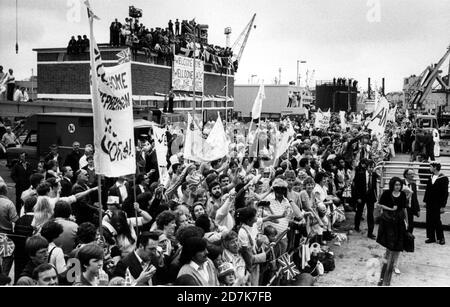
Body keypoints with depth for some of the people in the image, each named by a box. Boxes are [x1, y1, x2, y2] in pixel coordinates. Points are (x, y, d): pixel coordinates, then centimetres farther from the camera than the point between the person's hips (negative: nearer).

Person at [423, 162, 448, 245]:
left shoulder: (444, 178, -10)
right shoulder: (431, 178, 8)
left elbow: (445, 193, -11)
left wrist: (443, 206, -13)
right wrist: (425, 201, 11)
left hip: (437, 204, -6)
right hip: (429, 203, 6)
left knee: (437, 221, -1)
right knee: (429, 221, 7)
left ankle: (441, 238, 14)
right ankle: (431, 237, 18)